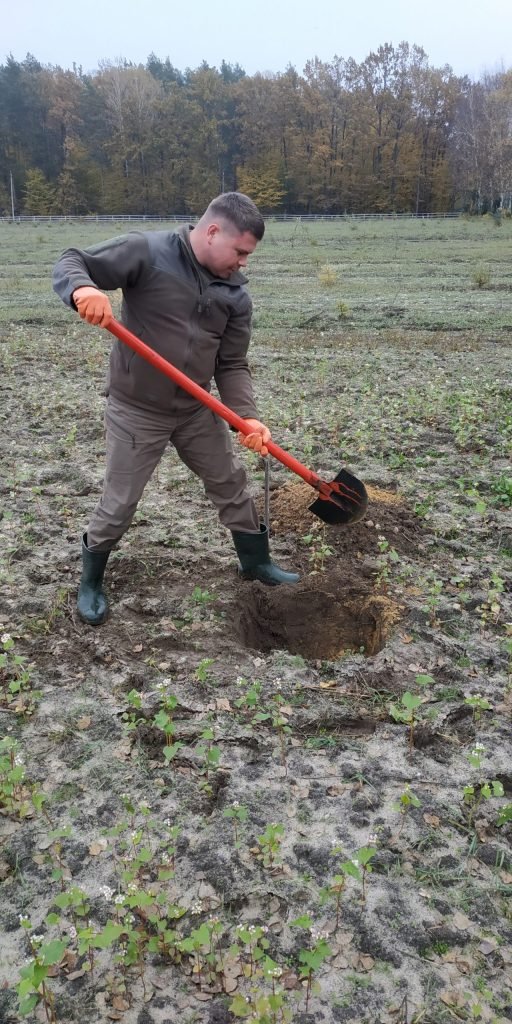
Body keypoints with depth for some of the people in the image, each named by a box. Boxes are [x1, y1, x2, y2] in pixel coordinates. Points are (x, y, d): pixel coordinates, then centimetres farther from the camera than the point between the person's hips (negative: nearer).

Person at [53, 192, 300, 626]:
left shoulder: (236, 293, -1)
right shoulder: (146, 251, -15)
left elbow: (232, 365, -1)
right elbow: (71, 262, -14)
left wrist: (247, 416, -17)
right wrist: (83, 289, -39)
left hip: (198, 410, 5)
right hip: (136, 411, -5)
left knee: (232, 485, 16)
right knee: (118, 505, 5)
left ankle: (256, 562, 37)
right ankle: (91, 582, 29)